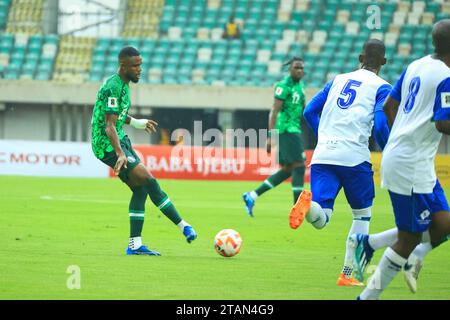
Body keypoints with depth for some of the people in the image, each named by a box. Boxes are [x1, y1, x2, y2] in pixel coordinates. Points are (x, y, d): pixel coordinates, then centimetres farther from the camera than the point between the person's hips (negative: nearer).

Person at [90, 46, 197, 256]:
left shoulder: (123, 84, 12)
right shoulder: (114, 88, -19)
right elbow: (109, 127, -26)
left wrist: (137, 123, 33)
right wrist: (121, 154, -37)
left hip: (119, 142, 10)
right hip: (107, 146, -10)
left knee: (141, 189, 4)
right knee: (149, 182, -14)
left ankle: (135, 245, 7)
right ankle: (184, 227, -9)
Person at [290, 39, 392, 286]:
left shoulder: (338, 80, 21)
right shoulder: (382, 87, 5)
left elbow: (309, 112, 19)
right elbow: (380, 126, -9)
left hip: (323, 156, 3)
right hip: (355, 156, -3)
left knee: (320, 219, -4)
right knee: (362, 215, 17)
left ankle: (309, 202, -40)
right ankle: (347, 275, 13)